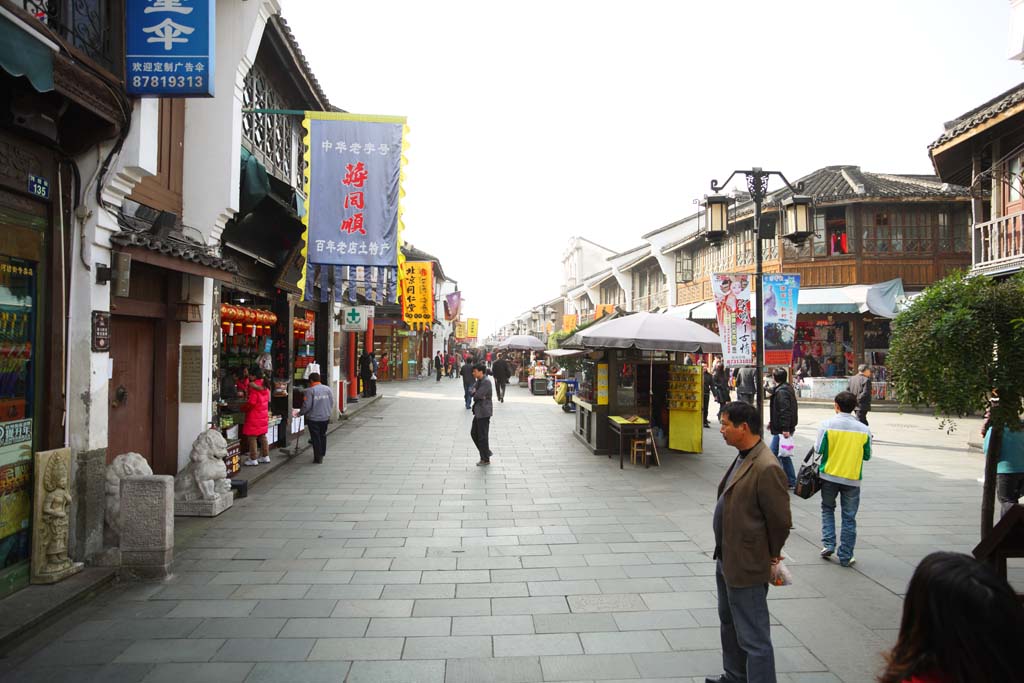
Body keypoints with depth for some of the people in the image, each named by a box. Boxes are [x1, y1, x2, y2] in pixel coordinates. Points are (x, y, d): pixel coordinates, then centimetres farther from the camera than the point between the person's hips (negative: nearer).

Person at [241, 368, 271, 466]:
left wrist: (242, 409, -4)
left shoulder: (253, 387, -18)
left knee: (252, 437, -1)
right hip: (264, 415, 8)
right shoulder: (265, 387, 7)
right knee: (262, 436, 17)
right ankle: (265, 456, 23)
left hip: (254, 417, -8)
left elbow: (251, 403, -20)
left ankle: (253, 459, 2)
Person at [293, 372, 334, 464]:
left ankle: (318, 457, 5)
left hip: (313, 418, -5)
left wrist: (299, 413, 1)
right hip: (325, 418, 5)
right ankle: (322, 455, 30)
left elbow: (306, 406, -15)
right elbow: (332, 403, 6)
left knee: (315, 437, 3)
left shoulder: (309, 391, -14)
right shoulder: (327, 389, 3)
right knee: (323, 435, 19)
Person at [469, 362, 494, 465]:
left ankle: (486, 459, 10)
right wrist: (473, 392, -14)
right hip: (478, 411, 10)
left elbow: (478, 395, -23)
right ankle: (486, 453, 27)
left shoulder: (486, 382, -18)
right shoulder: (478, 381, 12)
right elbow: (471, 391, 6)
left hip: (484, 412, -10)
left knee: (483, 436, -1)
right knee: (474, 433, 15)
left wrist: (474, 393, -3)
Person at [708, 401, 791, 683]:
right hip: (728, 559, 11)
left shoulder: (767, 468, -25)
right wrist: (724, 554, 15)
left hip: (747, 565, -11)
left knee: (753, 638, 1)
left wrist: (770, 556, -4)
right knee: (729, 623, 26)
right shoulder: (742, 458, 6)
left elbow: (780, 520, -19)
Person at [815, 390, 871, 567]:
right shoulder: (864, 429, -4)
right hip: (852, 478, 0)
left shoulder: (827, 424, -10)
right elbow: (867, 456, 4)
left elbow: (819, 449, -7)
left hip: (829, 475, 0)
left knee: (827, 509, 20)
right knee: (849, 517, 8)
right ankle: (845, 556, 12)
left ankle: (828, 544, 11)